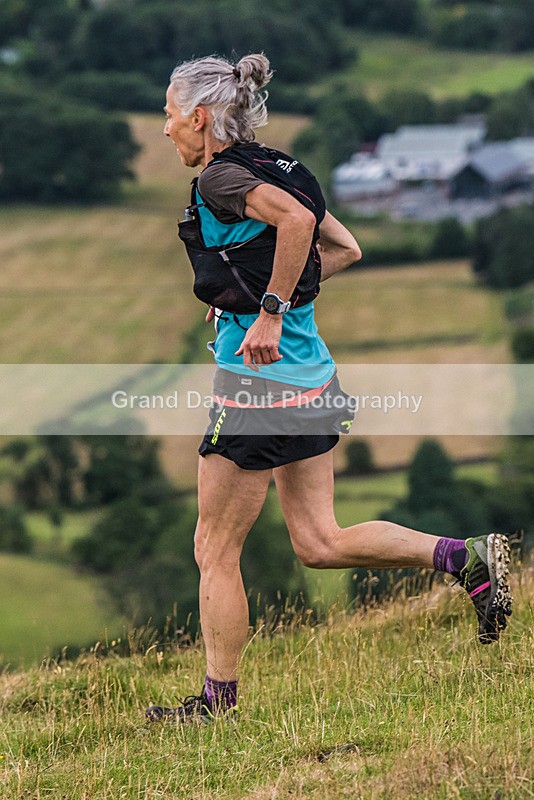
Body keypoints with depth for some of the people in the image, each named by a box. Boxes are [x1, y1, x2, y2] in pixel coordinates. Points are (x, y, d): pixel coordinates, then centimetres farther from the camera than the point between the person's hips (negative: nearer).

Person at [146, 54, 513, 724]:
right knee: (319, 543, 13)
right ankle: (467, 557, 3)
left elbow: (295, 219, -32)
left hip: (259, 378, -9)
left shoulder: (221, 178, -13)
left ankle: (218, 701, 11)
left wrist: (269, 309, -27)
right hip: (310, 373, 9)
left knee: (215, 550, 4)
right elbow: (346, 249, 20)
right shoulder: (276, 169, 13)